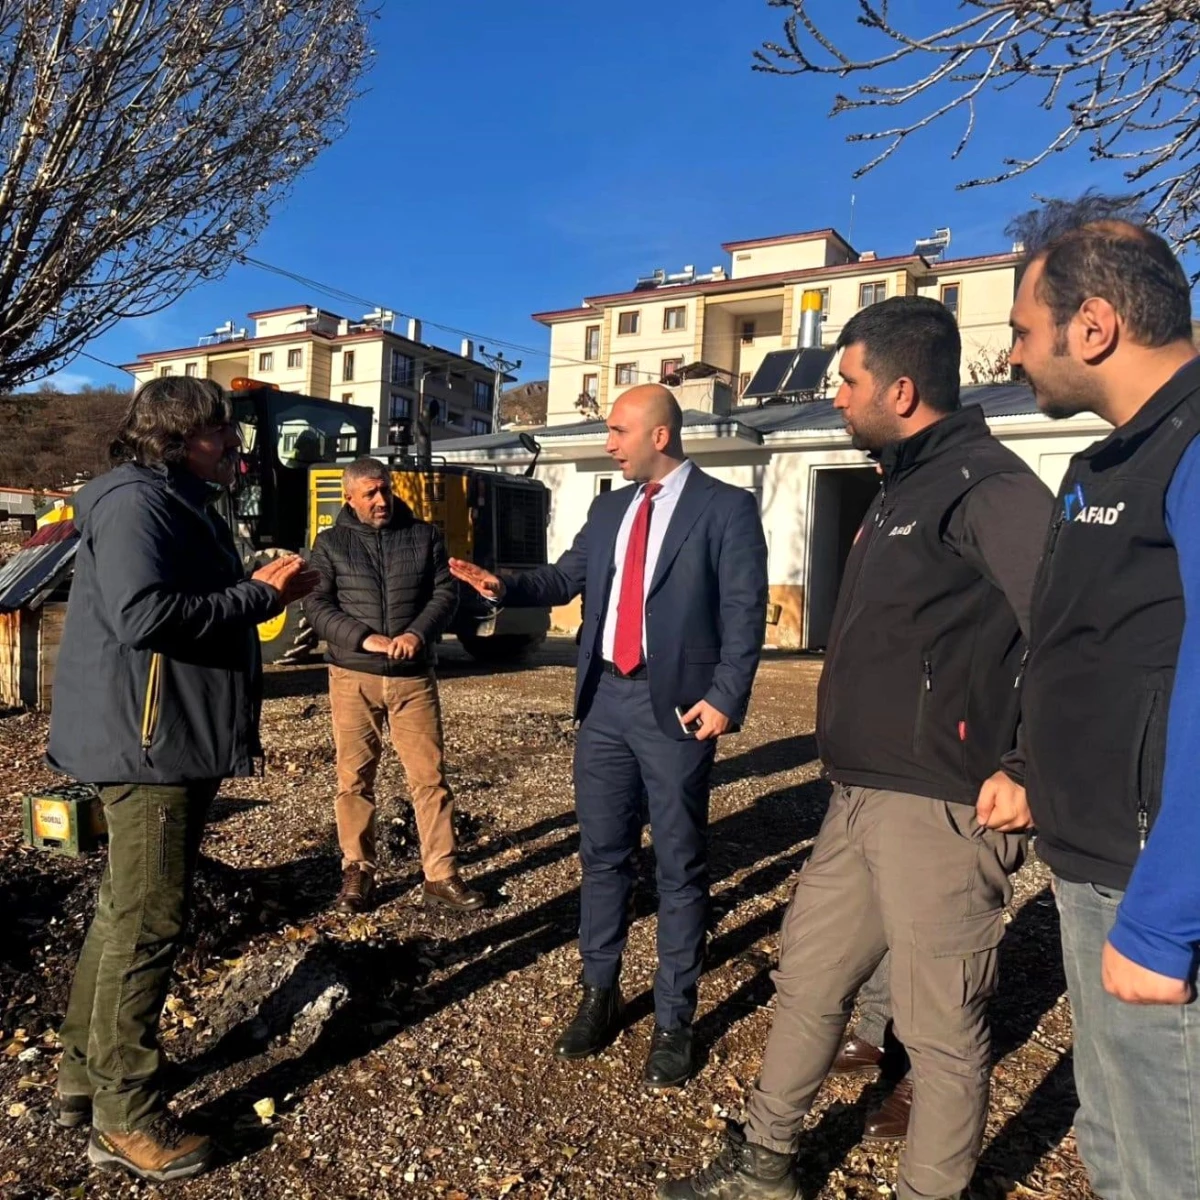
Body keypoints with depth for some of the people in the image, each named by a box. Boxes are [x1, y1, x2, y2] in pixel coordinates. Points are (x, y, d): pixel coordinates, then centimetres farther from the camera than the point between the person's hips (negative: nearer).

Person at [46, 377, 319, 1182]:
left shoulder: (181, 504, 17)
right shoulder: (135, 501, -16)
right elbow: (141, 612, -30)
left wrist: (266, 591, 5)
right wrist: (257, 596, -22)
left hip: (176, 740, 11)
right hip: (150, 743, -11)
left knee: (125, 914, 19)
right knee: (147, 924, -1)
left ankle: (85, 1072, 35)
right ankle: (125, 1117, 14)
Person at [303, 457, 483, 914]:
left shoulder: (424, 536, 7)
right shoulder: (331, 543, 4)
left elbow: (446, 593, 2)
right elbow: (316, 605, -4)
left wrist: (417, 633, -16)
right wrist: (364, 639, -17)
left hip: (413, 676, 1)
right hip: (353, 676, 0)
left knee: (430, 775, 2)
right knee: (355, 777, 7)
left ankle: (440, 875, 11)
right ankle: (357, 870, 21)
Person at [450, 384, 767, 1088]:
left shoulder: (726, 507, -5)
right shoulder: (609, 509, 13)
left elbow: (745, 614, -9)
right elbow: (567, 578, 17)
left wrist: (723, 699, -17)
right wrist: (505, 586, 1)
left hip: (675, 705, -5)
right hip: (606, 699, 6)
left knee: (679, 865, 7)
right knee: (602, 854, 14)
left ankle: (674, 1022, 23)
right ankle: (600, 997, 32)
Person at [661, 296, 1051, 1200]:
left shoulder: (986, 486, -14)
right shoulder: (906, 487, 16)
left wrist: (1029, 771, -19)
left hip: (938, 811, -10)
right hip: (860, 801, 10)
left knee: (940, 1026, 9)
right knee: (808, 982, 19)